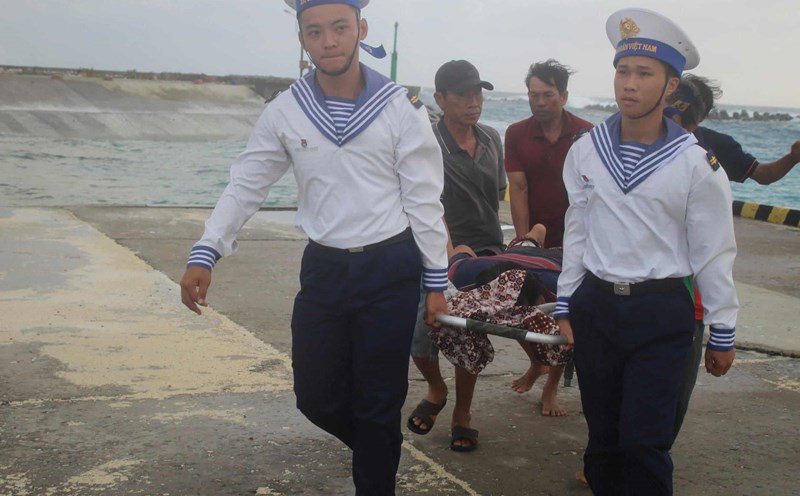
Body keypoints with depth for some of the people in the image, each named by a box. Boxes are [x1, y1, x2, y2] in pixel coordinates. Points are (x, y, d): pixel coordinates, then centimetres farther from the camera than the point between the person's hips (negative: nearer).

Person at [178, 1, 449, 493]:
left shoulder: (400, 107, -7)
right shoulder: (285, 111, -2)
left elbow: (424, 199, -4)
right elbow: (245, 187, 0)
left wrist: (436, 281, -3)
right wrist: (204, 255, -12)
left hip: (389, 271, -3)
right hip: (322, 269, 3)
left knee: (378, 402, 5)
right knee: (316, 396, 11)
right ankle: (379, 447, 41)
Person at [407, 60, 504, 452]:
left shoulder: (491, 140, 8)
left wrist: (491, 239, 15)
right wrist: (451, 248, -33)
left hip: (486, 255, 4)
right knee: (421, 334, -9)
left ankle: (462, 415, 23)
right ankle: (436, 391, 23)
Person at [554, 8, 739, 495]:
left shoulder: (696, 163, -9)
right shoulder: (586, 151, 0)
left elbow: (714, 252, -4)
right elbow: (577, 232, 8)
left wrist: (722, 334, 0)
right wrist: (566, 307, 10)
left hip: (662, 314, -3)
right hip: (595, 307, 3)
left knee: (644, 442, -5)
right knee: (603, 437, 12)